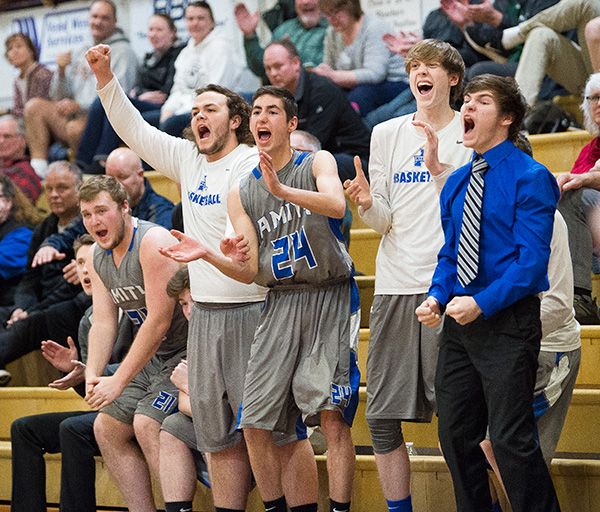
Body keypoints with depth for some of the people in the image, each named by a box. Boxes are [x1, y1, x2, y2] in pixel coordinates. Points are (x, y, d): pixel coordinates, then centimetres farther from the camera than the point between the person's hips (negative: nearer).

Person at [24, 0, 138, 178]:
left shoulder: (122, 52, 0)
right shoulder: (79, 54, 21)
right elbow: (59, 99, 19)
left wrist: (79, 105, -21)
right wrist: (61, 72, 0)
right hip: (76, 117, 7)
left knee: (75, 127, -36)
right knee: (34, 105, -11)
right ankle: (38, 169, -22)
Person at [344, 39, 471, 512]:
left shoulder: (470, 134, 4)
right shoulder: (387, 133, 13)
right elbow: (384, 222, 11)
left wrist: (439, 167, -19)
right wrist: (367, 203, -11)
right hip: (396, 285, 4)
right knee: (383, 416, 2)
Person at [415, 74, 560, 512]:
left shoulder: (531, 178, -9)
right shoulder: (457, 183, 13)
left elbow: (532, 258, -16)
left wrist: (482, 303, -22)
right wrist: (437, 296, -1)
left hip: (507, 318, -7)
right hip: (460, 321, 7)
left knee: (511, 439, -10)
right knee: (456, 435, 9)